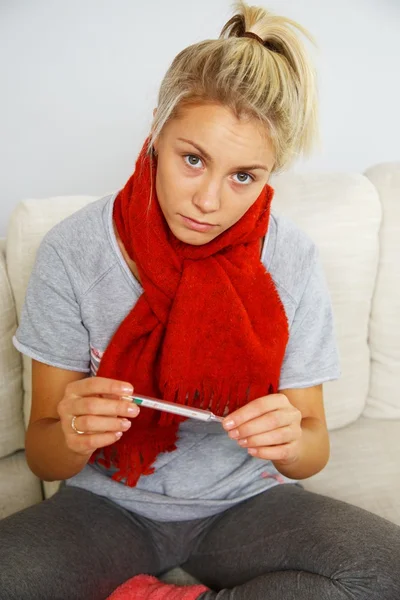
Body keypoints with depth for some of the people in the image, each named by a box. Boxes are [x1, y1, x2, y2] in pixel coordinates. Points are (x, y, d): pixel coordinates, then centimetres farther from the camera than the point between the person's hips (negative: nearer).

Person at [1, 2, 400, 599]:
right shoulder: (72, 250, -14)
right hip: (110, 503, -1)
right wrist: (70, 436, -32)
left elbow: (313, 448, -4)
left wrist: (290, 441, -28)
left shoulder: (291, 258, -11)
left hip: (245, 503, 2)